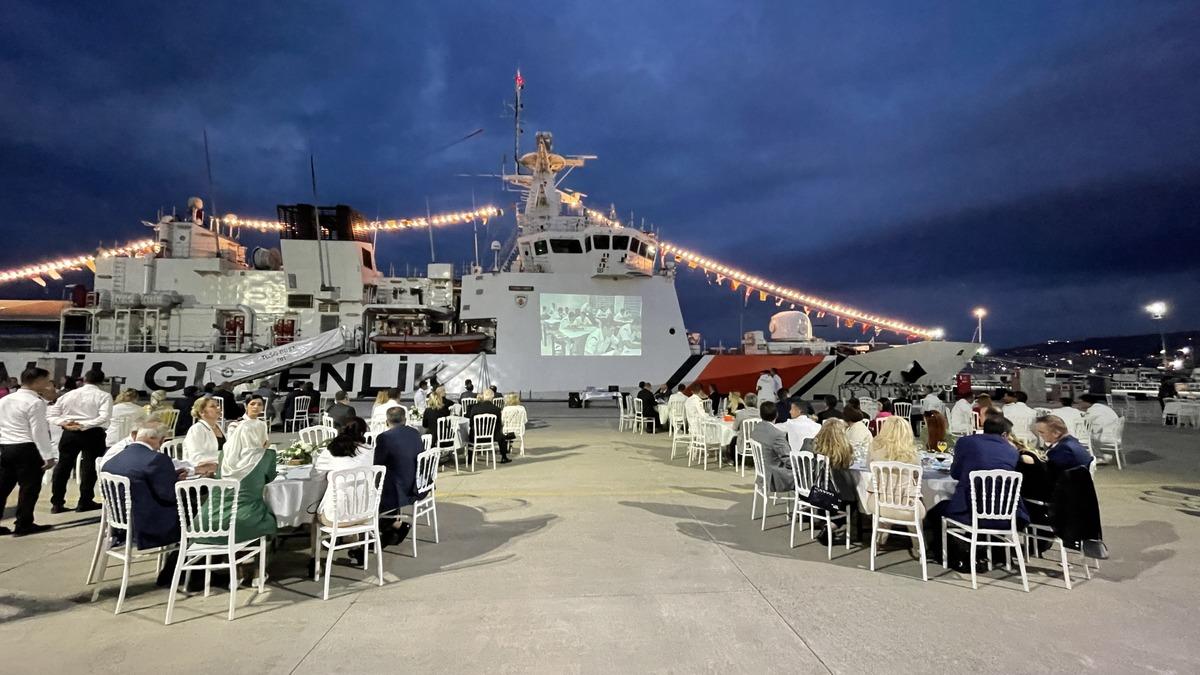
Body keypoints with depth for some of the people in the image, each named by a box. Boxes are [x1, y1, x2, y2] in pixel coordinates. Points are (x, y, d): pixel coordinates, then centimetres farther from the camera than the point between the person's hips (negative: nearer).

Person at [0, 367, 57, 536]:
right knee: (29, 487, 1)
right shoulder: (35, 402, -12)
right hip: (27, 449, -8)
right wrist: (48, 455, -13)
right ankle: (23, 525, 6)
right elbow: (39, 431, -16)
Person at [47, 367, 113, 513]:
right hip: (93, 433, -4)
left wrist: (64, 423, -6)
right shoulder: (104, 396, -4)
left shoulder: (69, 394, 10)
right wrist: (84, 425, -17)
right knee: (89, 467, 5)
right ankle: (85, 502, 9)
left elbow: (51, 414, 7)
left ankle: (56, 504, 16)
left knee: (63, 466, 12)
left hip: (69, 433, 4)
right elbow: (104, 417, -19)